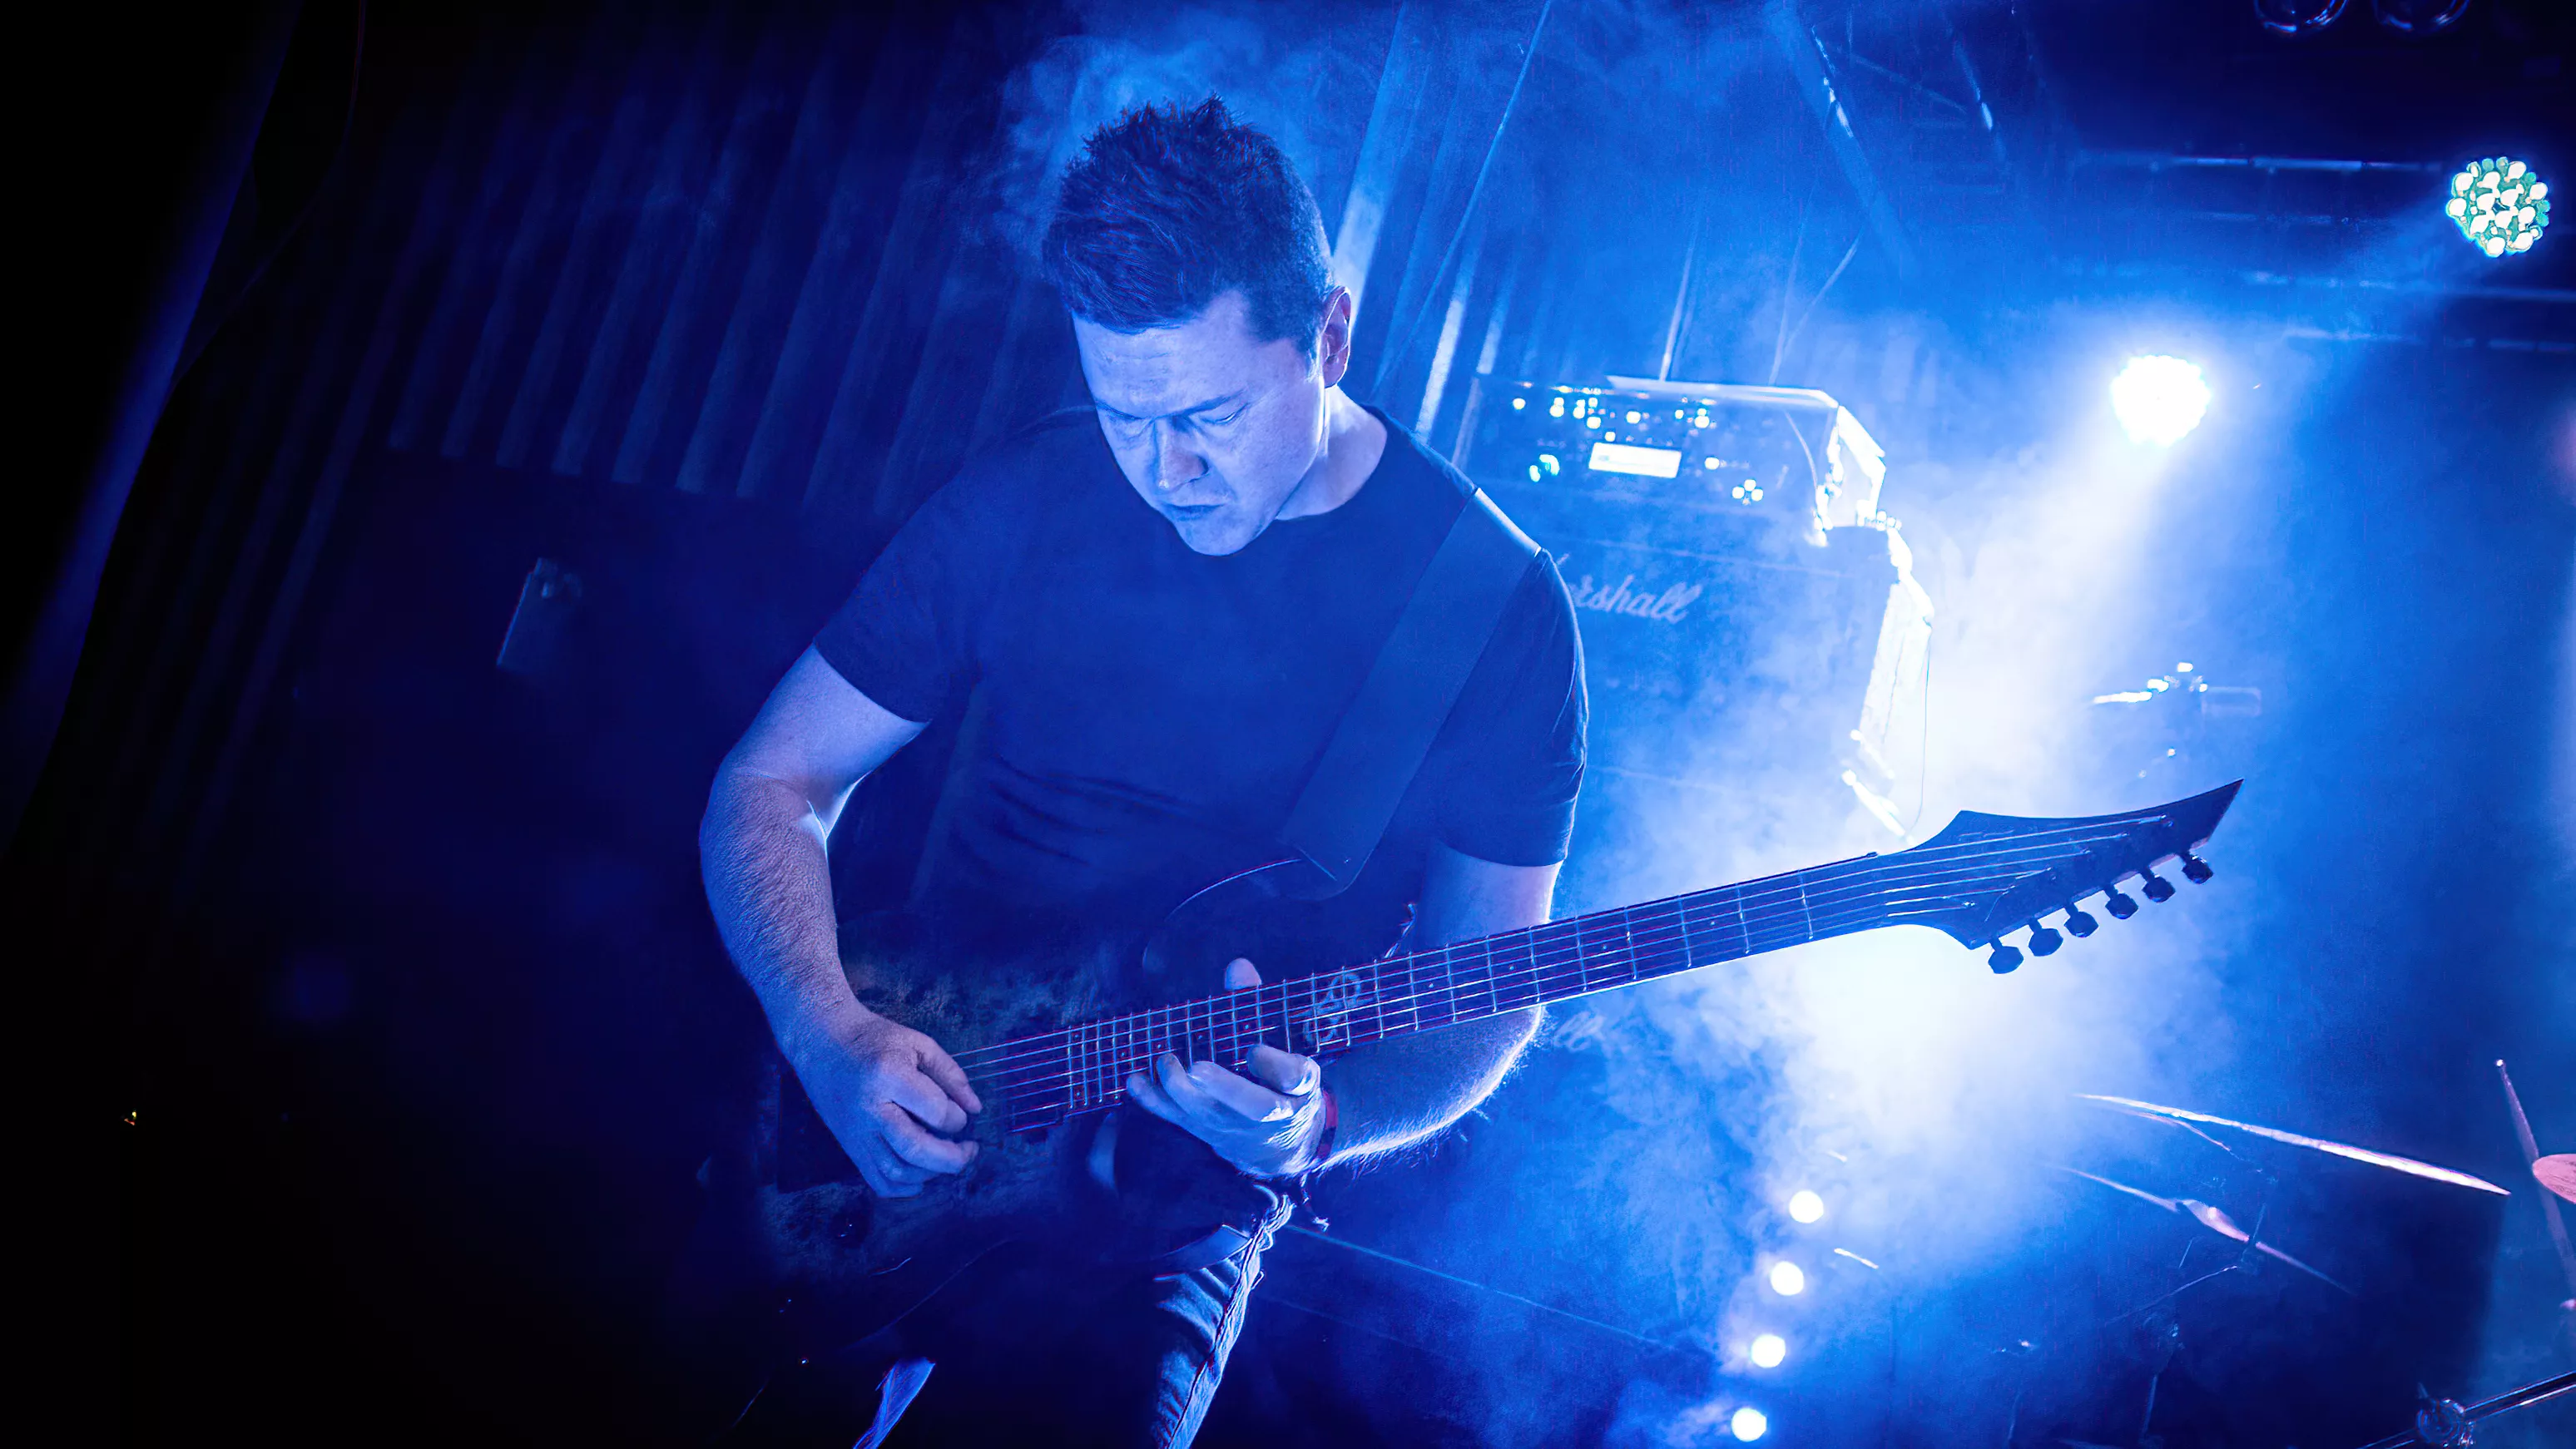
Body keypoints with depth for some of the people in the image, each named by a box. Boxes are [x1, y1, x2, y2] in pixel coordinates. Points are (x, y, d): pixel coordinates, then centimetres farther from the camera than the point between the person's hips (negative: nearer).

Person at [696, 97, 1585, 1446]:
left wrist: (1327, 1119, -20)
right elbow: (771, 785, 3)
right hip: (897, 1084, 3)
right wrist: (833, 1034, -14)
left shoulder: (1499, 610, -6)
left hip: (1170, 1181, -2)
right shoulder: (1023, 500, -1)